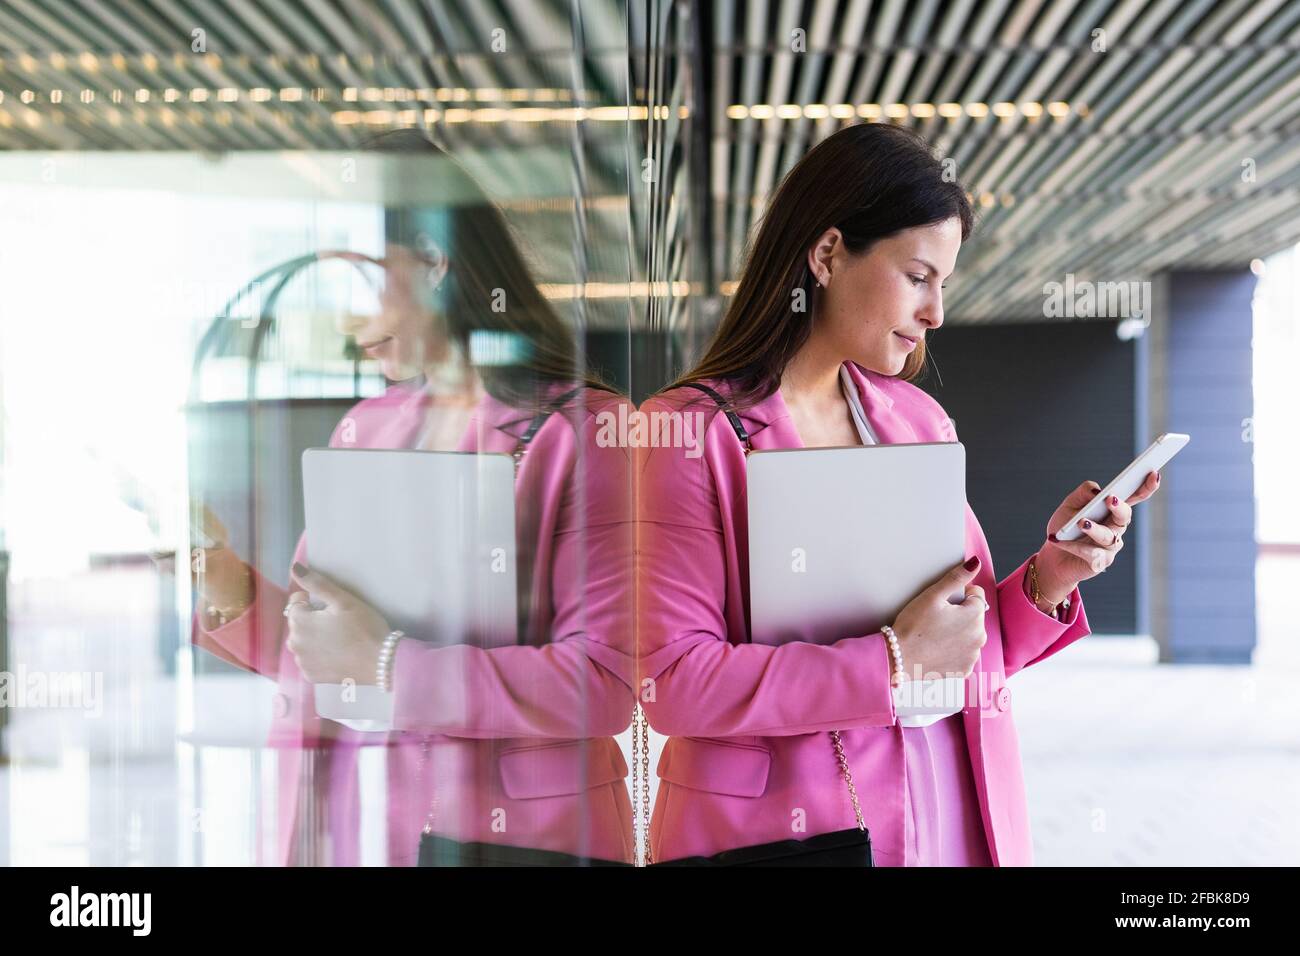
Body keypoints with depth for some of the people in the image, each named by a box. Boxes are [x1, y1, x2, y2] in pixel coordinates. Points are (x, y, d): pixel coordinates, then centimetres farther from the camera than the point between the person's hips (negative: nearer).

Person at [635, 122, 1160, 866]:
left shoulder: (922, 421, 7)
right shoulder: (692, 432, -11)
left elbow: (965, 652, 12)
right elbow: (671, 680, -18)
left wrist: (1044, 582, -6)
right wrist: (892, 665, -20)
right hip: (786, 831, -5)